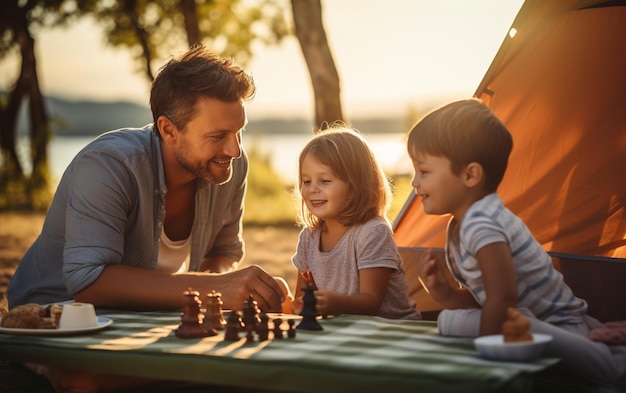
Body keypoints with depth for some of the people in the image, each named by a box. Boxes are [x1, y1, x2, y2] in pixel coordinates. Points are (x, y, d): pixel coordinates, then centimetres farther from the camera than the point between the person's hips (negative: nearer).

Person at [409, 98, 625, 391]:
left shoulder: (480, 225, -21)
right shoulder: (460, 225, 11)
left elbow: (502, 297, -27)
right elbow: (480, 297, 14)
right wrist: (445, 293, -5)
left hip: (558, 327, -9)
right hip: (534, 323, 10)